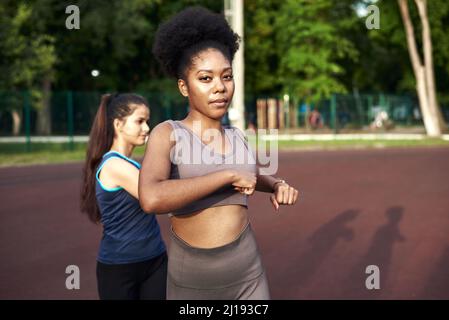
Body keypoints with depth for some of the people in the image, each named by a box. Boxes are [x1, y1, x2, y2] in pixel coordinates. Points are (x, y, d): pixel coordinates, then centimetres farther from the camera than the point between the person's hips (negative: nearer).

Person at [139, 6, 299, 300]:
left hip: (247, 279, 3)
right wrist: (230, 174, -22)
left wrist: (279, 186, 9)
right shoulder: (167, 133, -8)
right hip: (192, 285, -3)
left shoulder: (237, 138, 7)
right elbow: (151, 199, -29)